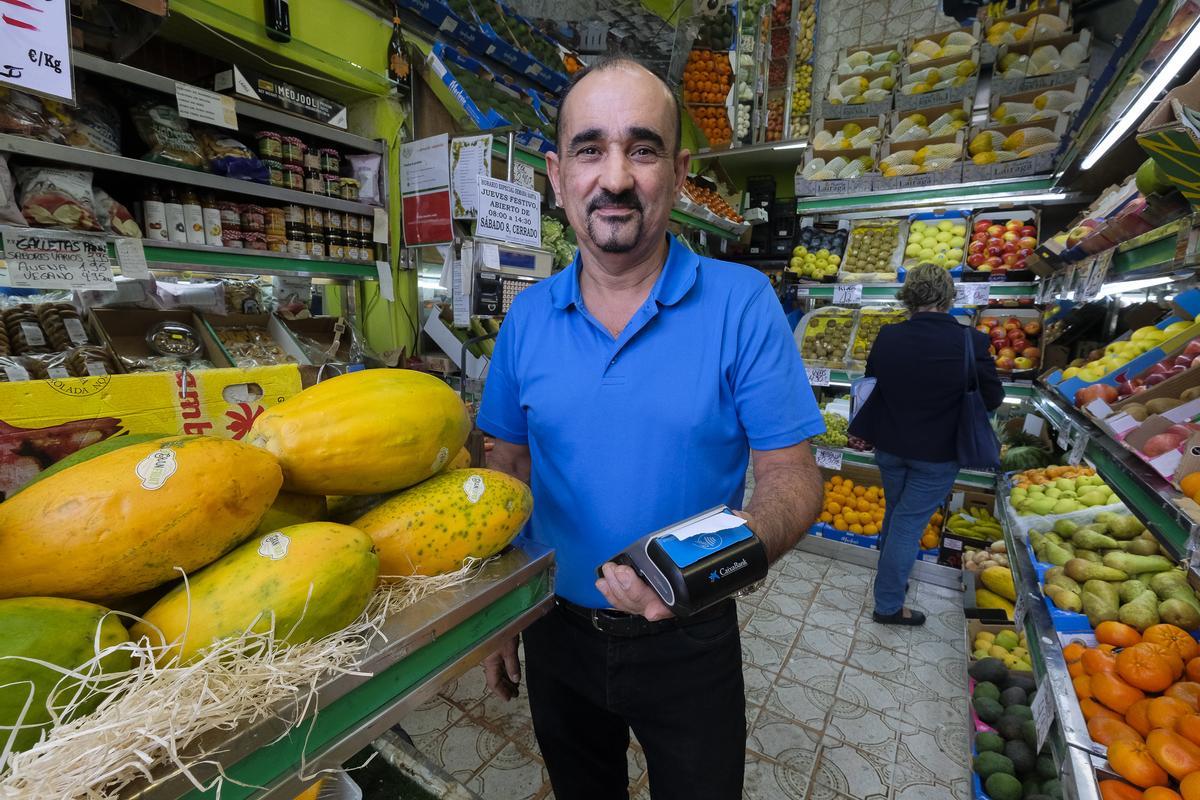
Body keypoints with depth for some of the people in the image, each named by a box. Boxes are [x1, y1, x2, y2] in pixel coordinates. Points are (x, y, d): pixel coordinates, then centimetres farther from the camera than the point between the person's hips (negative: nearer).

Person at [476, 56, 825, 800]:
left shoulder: (743, 302, -16)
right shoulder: (527, 317, -6)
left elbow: (794, 478, -14)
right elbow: (508, 469, 2)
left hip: (689, 645, -2)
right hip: (556, 631, 4)